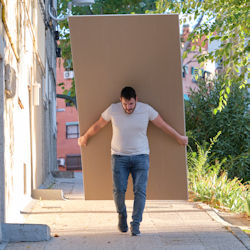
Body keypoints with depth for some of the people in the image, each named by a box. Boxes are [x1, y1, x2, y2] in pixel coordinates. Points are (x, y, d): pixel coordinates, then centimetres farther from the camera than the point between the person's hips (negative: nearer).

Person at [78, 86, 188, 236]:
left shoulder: (146, 110, -5)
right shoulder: (113, 110, -5)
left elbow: (163, 125, 7)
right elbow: (98, 125, 11)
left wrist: (179, 138, 17)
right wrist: (85, 137, 24)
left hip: (140, 156, 0)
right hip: (119, 156, 0)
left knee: (140, 191, -10)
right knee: (119, 190, -8)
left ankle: (135, 225, -3)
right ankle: (122, 215, 21)